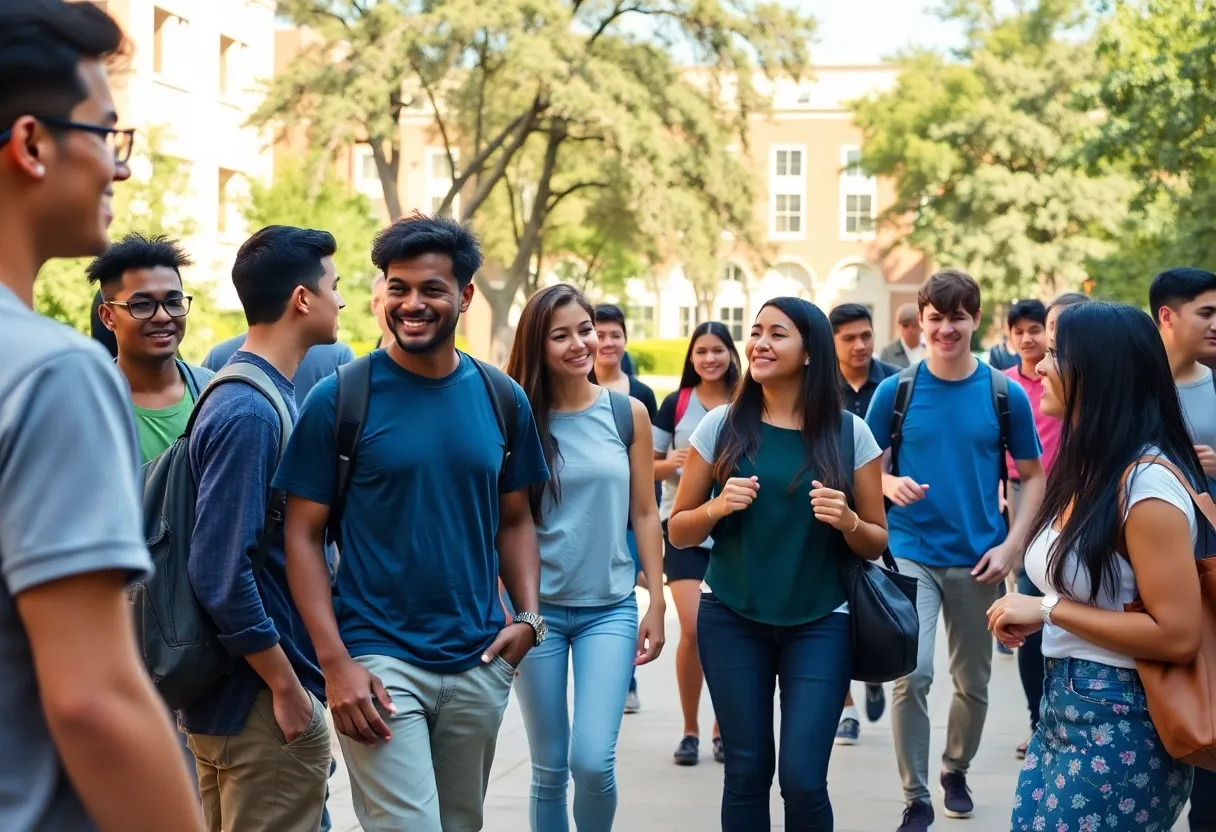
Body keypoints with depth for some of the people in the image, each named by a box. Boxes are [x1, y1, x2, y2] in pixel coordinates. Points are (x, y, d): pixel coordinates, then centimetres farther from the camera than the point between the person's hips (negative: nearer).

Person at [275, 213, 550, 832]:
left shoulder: (502, 398, 5)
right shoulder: (340, 398, -7)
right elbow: (304, 535, -6)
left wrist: (528, 614, -4)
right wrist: (335, 662, -14)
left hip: (480, 663, 4)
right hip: (378, 660, -4)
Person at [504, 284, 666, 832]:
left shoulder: (628, 414, 1)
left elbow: (644, 514, 6)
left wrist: (656, 602, 3)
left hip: (610, 609, 0)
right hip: (537, 608, 0)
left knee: (593, 761, -11)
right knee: (549, 767, 7)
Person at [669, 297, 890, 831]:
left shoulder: (849, 434, -2)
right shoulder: (721, 426, 0)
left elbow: (877, 544, 4)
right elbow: (678, 531, 5)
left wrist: (848, 522, -17)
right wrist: (717, 507, -15)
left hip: (819, 624, -1)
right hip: (731, 619, 1)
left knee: (803, 779, -7)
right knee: (746, 771, 5)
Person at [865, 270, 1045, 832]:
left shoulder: (1005, 395, -2)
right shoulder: (895, 391, -3)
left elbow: (1032, 477, 4)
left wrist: (1011, 545, -7)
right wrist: (890, 484, -17)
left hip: (978, 559, 2)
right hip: (911, 553, -1)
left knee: (974, 682, 13)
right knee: (913, 674, -15)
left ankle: (955, 771, 38)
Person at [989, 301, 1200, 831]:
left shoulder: (1148, 482, -19)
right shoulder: (1087, 467, 11)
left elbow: (1178, 636, -22)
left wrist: (1050, 608, -17)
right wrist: (1035, 617, 4)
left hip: (1120, 727, -9)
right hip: (1063, 707, 9)